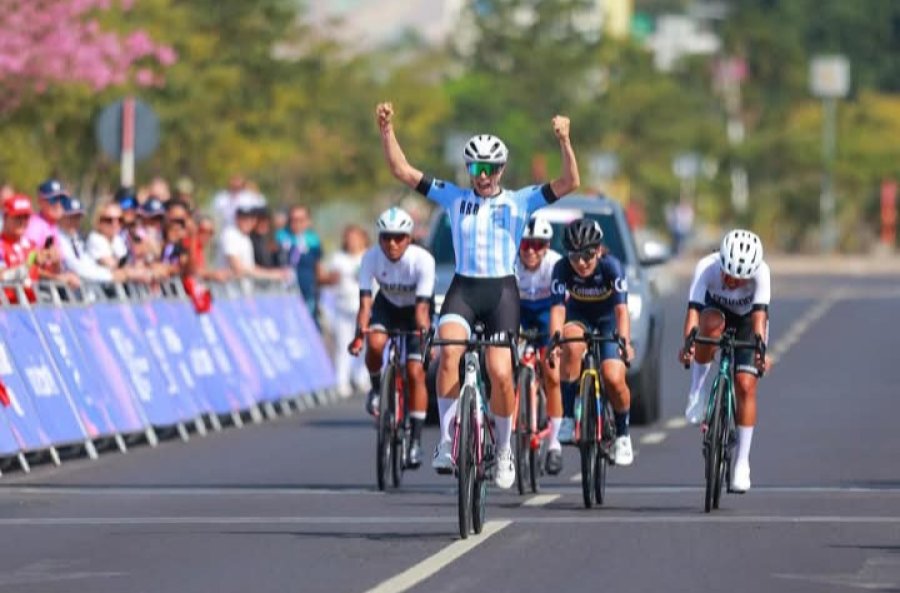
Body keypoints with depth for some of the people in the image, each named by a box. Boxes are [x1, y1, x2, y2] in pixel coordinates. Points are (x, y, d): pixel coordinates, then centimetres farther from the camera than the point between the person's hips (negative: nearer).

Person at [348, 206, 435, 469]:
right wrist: (359, 335, -46)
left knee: (415, 373, -13)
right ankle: (376, 388, 1)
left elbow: (422, 307, -35)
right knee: (375, 343, -30)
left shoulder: (422, 260, -33)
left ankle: (416, 440, -6)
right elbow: (365, 302, -31)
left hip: (415, 308, -2)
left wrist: (425, 340, -48)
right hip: (387, 305, 2)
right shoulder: (371, 257, -28)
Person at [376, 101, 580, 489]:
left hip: (502, 291, 0)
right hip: (463, 287, 0)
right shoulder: (453, 198, 6)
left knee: (500, 373, -10)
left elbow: (570, 183, -5)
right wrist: (387, 130, -9)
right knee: (449, 352, -27)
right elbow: (402, 171, 3)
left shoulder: (519, 202, 3)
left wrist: (564, 141, -19)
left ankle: (503, 449, 12)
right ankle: (446, 439, -17)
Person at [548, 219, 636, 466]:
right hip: (579, 319, 1)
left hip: (608, 322, -1)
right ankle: (567, 418, -23)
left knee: (613, 379, -20)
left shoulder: (611, 266, -29)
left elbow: (621, 308, -36)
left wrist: (625, 341, -52)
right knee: (572, 346, -35)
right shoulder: (562, 268, -25)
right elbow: (558, 307, -33)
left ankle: (622, 435, 6)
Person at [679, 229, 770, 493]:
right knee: (711, 325, -39)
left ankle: (742, 463, -5)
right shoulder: (706, 268, -34)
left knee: (745, 386, -13)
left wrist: (760, 349, -58)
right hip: (717, 309, 0)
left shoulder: (761, 273, -35)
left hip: (746, 319, 0)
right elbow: (693, 309, -43)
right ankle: (697, 391, -19)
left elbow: (759, 315, -42)